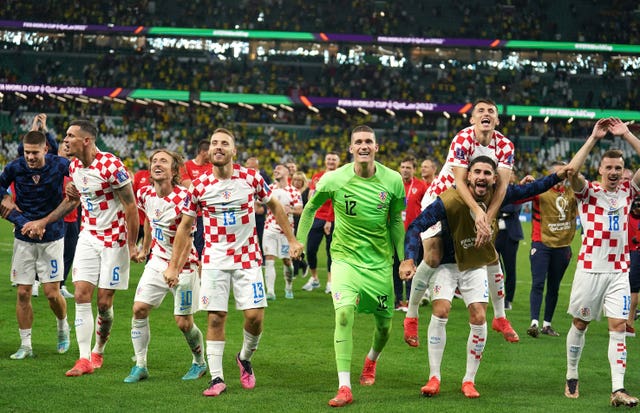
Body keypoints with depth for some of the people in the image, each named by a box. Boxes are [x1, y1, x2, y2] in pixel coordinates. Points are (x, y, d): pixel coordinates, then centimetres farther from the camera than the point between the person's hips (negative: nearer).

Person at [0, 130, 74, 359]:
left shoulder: (60, 165, -11)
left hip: (52, 237, -1)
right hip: (23, 238, 1)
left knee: (52, 293, -4)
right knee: (23, 293, 0)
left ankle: (63, 326, 26)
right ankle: (25, 345, 11)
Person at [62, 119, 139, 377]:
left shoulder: (111, 166, -19)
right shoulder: (74, 167, 4)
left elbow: (130, 206, -14)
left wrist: (132, 244, -12)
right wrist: (74, 194, 5)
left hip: (114, 239, -6)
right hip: (88, 237, 6)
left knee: (104, 302, -1)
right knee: (81, 296, -6)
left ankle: (98, 352, 21)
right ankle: (84, 359, -4)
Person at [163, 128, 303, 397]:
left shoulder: (251, 178, -4)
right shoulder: (199, 186, -4)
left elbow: (274, 206, 11)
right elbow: (184, 226, 4)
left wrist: (292, 240, 9)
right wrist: (173, 266, 1)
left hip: (247, 259, 0)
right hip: (214, 261, 0)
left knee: (254, 316, -7)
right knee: (215, 319, -4)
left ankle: (245, 358, 22)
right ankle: (216, 379, 4)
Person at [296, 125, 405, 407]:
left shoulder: (393, 180, -7)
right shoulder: (334, 179, -11)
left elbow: (396, 221, 7)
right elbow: (310, 207, 6)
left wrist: (403, 258, 7)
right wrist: (299, 243, 3)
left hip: (379, 260, 2)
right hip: (345, 257, -2)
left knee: (384, 323, 9)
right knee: (344, 312, -23)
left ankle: (372, 360, 46)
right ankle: (344, 388, -19)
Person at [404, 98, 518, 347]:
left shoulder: (504, 146, -13)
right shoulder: (462, 140, -26)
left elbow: (501, 185, -22)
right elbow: (459, 181, -34)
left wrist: (487, 219, -34)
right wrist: (478, 211, -48)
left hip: (476, 203, 5)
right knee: (433, 258, -14)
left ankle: (499, 317, 14)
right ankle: (411, 316, 0)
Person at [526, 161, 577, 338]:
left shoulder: (571, 192, 7)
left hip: (562, 246, 4)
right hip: (541, 244, -4)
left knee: (554, 288, 9)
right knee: (538, 284, -12)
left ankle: (547, 324, 16)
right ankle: (534, 323, -16)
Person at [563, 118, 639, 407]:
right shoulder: (588, 191, -2)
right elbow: (571, 171, -22)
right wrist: (594, 138, -21)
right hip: (590, 268, -2)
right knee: (580, 324, 9)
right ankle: (571, 377, 25)